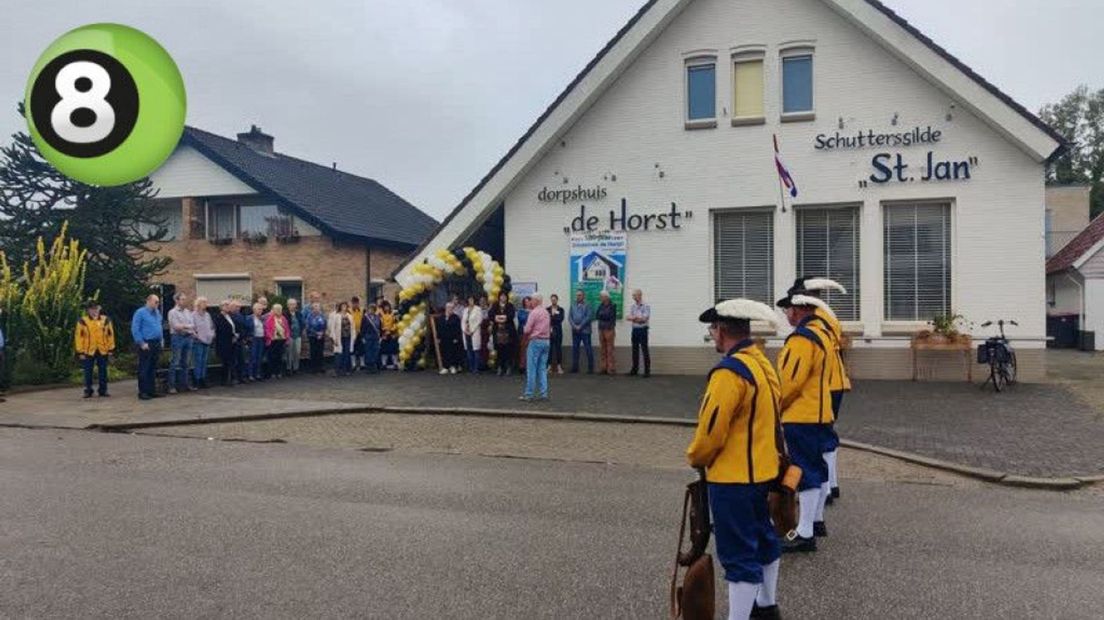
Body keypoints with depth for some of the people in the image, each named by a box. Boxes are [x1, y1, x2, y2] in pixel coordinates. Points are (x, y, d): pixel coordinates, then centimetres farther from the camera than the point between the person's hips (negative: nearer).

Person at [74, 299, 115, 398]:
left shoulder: (106, 320, 4)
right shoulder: (83, 321, -2)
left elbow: (110, 335, 7)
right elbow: (79, 336, -2)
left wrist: (111, 350, 4)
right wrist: (80, 352, -6)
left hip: (103, 351, 2)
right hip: (88, 351, -2)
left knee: (103, 371, 8)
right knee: (88, 372, 4)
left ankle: (103, 390, 18)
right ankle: (88, 391, 14)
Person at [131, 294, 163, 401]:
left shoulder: (157, 312, 13)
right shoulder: (140, 312, -8)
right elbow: (135, 329, -12)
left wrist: (160, 341, 14)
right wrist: (142, 343, -15)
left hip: (156, 344, 7)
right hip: (146, 345, -7)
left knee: (153, 369, 12)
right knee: (144, 369, -4)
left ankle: (152, 390, 18)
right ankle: (143, 392, 0)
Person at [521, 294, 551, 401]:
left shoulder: (534, 312, -12)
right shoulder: (546, 312, 12)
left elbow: (527, 329, -14)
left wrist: (526, 337, 7)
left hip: (535, 341, -7)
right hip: (546, 341, 7)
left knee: (531, 369, -2)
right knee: (542, 369, 9)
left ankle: (529, 394, -1)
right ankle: (543, 393, 7)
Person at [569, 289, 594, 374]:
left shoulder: (587, 305, -1)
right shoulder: (573, 306, 14)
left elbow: (589, 317, -11)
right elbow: (569, 317, 9)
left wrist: (580, 326, -14)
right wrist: (574, 326, -8)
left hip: (585, 330, -5)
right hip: (575, 331, 5)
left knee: (588, 349, -3)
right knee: (575, 348, 7)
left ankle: (590, 368, 0)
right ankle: (575, 367, 14)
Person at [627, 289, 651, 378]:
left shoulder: (646, 306, -7)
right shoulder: (632, 306, 11)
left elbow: (645, 319, -14)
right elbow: (629, 318, 0)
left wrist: (634, 318, -9)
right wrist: (639, 318, -14)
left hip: (643, 330, -6)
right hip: (634, 330, 6)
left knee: (645, 350, -5)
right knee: (635, 350, 10)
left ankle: (647, 370, -3)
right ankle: (635, 369, 18)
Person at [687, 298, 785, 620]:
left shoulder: (731, 371, -23)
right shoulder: (763, 364, 6)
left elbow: (711, 429, -22)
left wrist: (696, 457, -3)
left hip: (733, 477, -10)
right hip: (763, 470, 10)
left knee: (739, 555, -3)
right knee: (762, 537, 24)